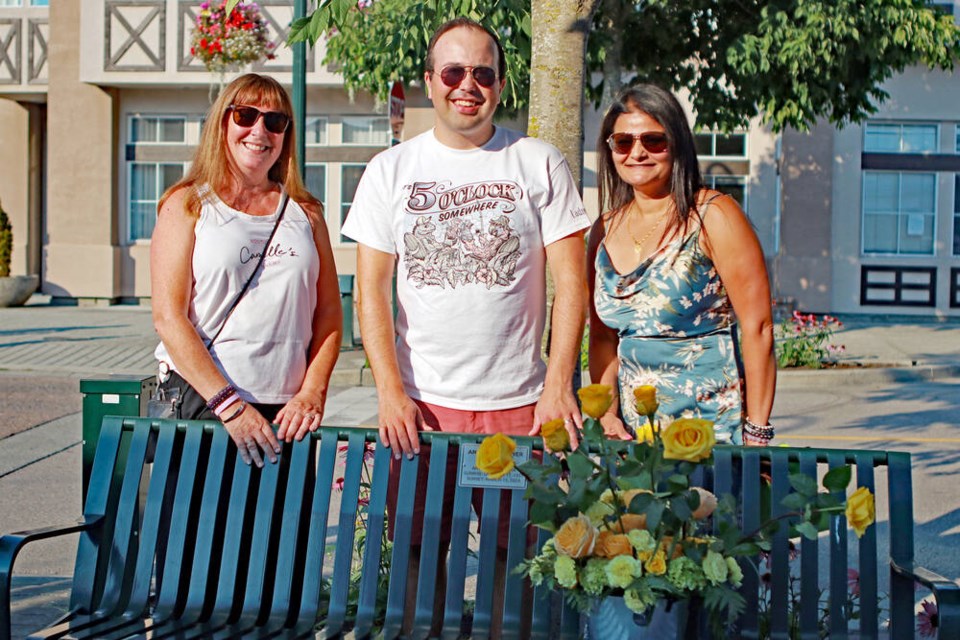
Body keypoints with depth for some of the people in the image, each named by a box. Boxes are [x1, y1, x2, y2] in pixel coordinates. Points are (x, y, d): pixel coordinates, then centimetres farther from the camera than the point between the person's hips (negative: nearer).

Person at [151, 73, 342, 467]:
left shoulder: (305, 213, 14)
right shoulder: (187, 205, 4)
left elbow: (328, 315, 11)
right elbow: (168, 316, -5)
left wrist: (311, 394, -4)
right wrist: (229, 404, -13)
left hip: (286, 410, 3)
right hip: (201, 402, -2)